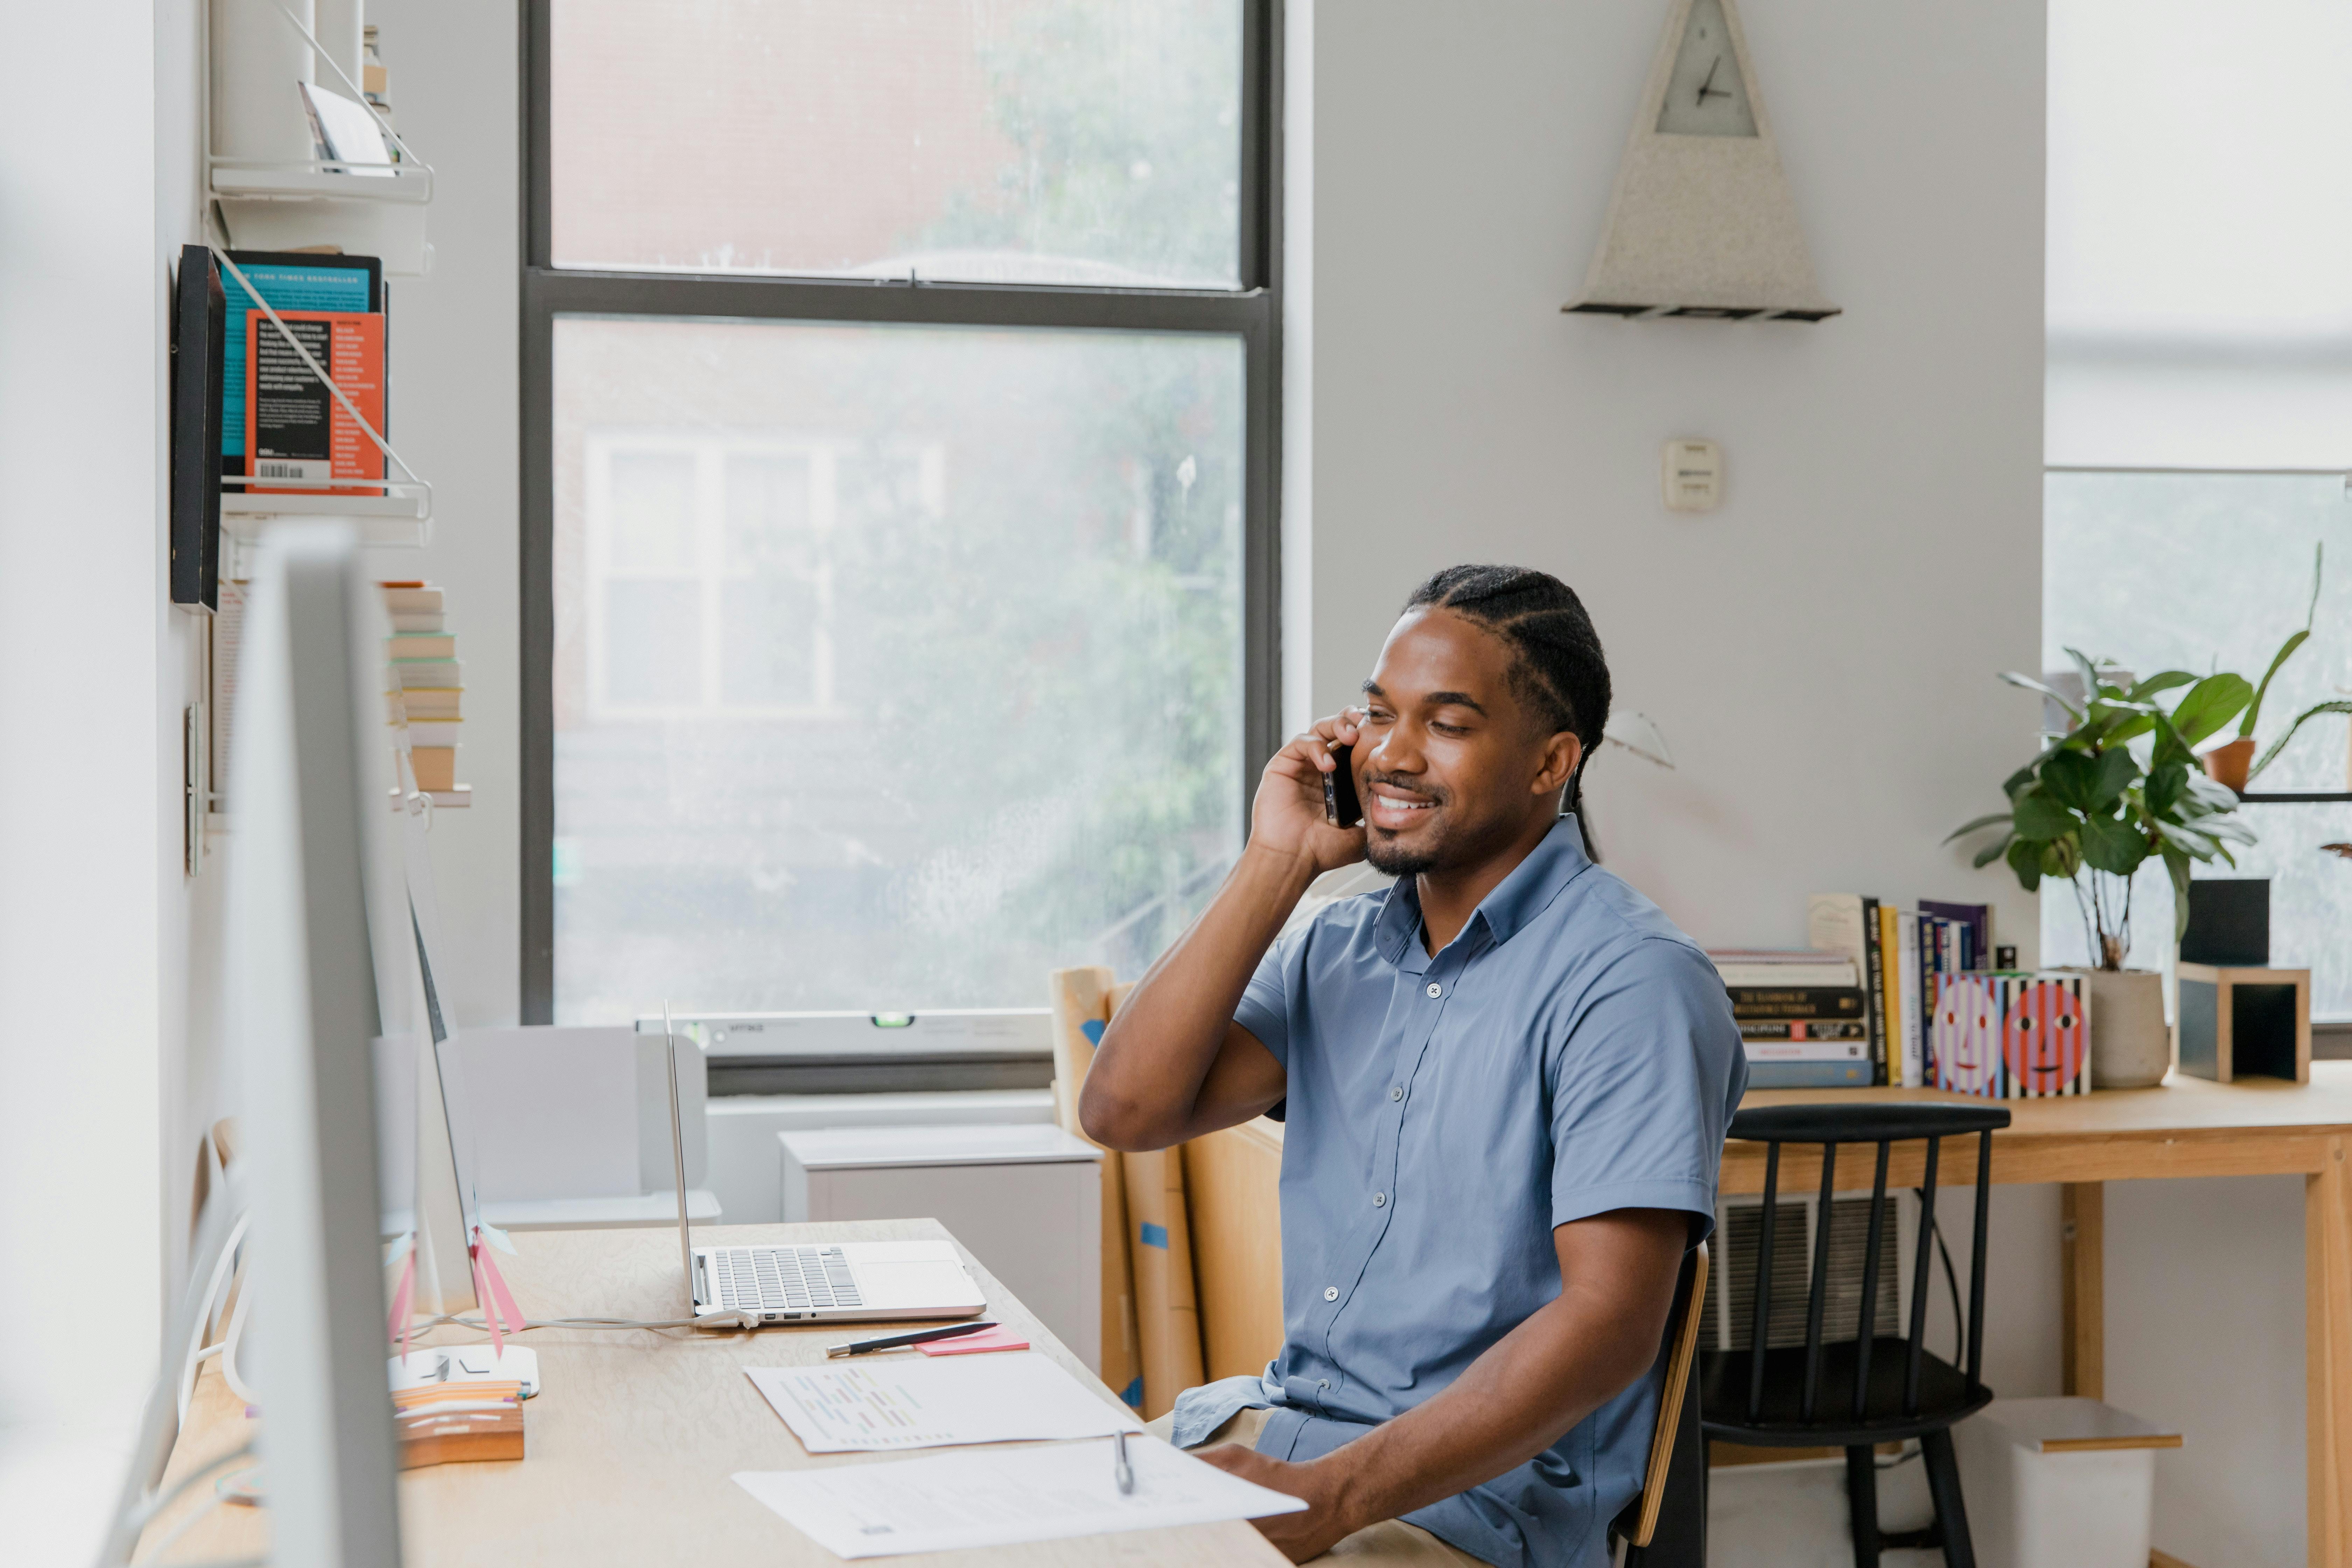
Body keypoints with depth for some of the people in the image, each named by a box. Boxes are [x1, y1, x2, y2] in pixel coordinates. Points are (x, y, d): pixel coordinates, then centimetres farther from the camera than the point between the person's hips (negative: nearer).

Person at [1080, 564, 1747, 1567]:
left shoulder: (1630, 982, -12)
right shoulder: (1335, 949, 10)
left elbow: (1610, 1323, -19)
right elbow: (1126, 1111, -1)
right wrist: (1275, 867, -3)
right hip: (1272, 1422, 7)